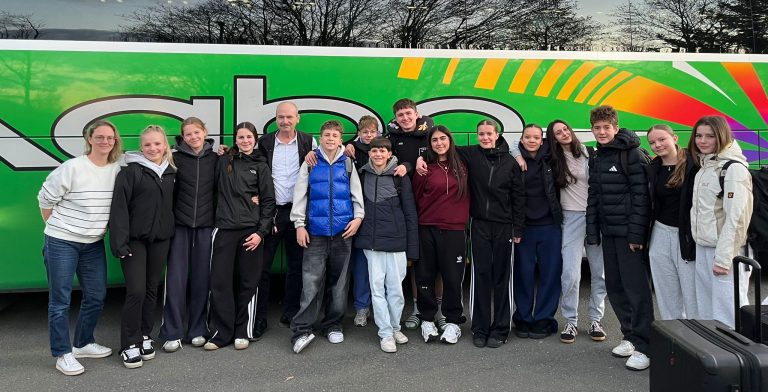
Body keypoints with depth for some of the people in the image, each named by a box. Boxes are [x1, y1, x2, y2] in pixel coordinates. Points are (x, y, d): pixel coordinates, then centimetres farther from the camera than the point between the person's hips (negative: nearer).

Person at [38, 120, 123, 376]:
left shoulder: (117, 169, -4)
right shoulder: (72, 167, -15)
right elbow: (45, 198, -6)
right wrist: (58, 228, 1)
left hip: (94, 243, 5)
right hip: (61, 243, -5)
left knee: (96, 296, 11)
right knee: (60, 300, 2)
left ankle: (84, 343, 29)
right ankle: (63, 354, 13)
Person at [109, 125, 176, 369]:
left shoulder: (170, 173, 8)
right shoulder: (131, 171, -8)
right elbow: (119, 207, -12)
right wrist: (120, 243, -17)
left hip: (160, 239, 5)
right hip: (135, 239, -5)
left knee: (152, 290, 12)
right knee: (136, 291, -8)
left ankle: (145, 337, 25)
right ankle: (130, 345, 6)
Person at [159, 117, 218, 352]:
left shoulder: (215, 159, 5)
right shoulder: (175, 158, 1)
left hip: (206, 225, 1)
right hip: (180, 225, -1)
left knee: (202, 278, 5)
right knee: (176, 278, -2)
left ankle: (197, 330, 16)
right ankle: (172, 333, 7)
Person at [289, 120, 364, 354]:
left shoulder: (348, 163, 10)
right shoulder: (311, 162, 7)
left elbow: (357, 192, 10)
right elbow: (300, 193, 5)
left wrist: (358, 216, -4)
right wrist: (299, 224, -1)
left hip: (343, 229, 2)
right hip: (316, 230, -1)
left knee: (339, 280, 8)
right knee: (311, 280, -8)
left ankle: (333, 325, 20)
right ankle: (302, 330, -4)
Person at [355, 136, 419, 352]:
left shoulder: (400, 177, 0)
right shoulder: (362, 175, 6)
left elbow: (410, 213, 0)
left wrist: (412, 247, -3)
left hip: (396, 241, -1)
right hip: (371, 241, 2)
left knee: (396, 288, 4)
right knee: (377, 287, 2)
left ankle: (395, 327, 23)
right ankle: (386, 334, 11)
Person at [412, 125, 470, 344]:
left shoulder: (461, 168, 8)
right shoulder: (425, 168, 2)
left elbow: (466, 196, 14)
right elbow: (415, 199, 3)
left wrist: (464, 219, 7)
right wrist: (415, 225, 1)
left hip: (454, 230, 1)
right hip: (427, 230, -1)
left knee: (453, 277, 5)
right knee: (426, 276, 6)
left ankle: (453, 321, 19)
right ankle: (427, 320, 21)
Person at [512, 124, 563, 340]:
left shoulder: (551, 160, 1)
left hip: (549, 225, 1)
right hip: (524, 225, -1)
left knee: (550, 272, 5)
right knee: (523, 273, 5)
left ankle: (544, 319, 18)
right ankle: (523, 318, 19)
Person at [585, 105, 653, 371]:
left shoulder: (632, 155, -8)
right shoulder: (597, 159, 15)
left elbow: (641, 195, -13)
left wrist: (636, 234, -17)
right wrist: (592, 233, 10)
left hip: (630, 232, -7)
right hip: (608, 232, 7)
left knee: (636, 288, -5)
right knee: (614, 287, 10)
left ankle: (643, 346, 2)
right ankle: (630, 336, 23)